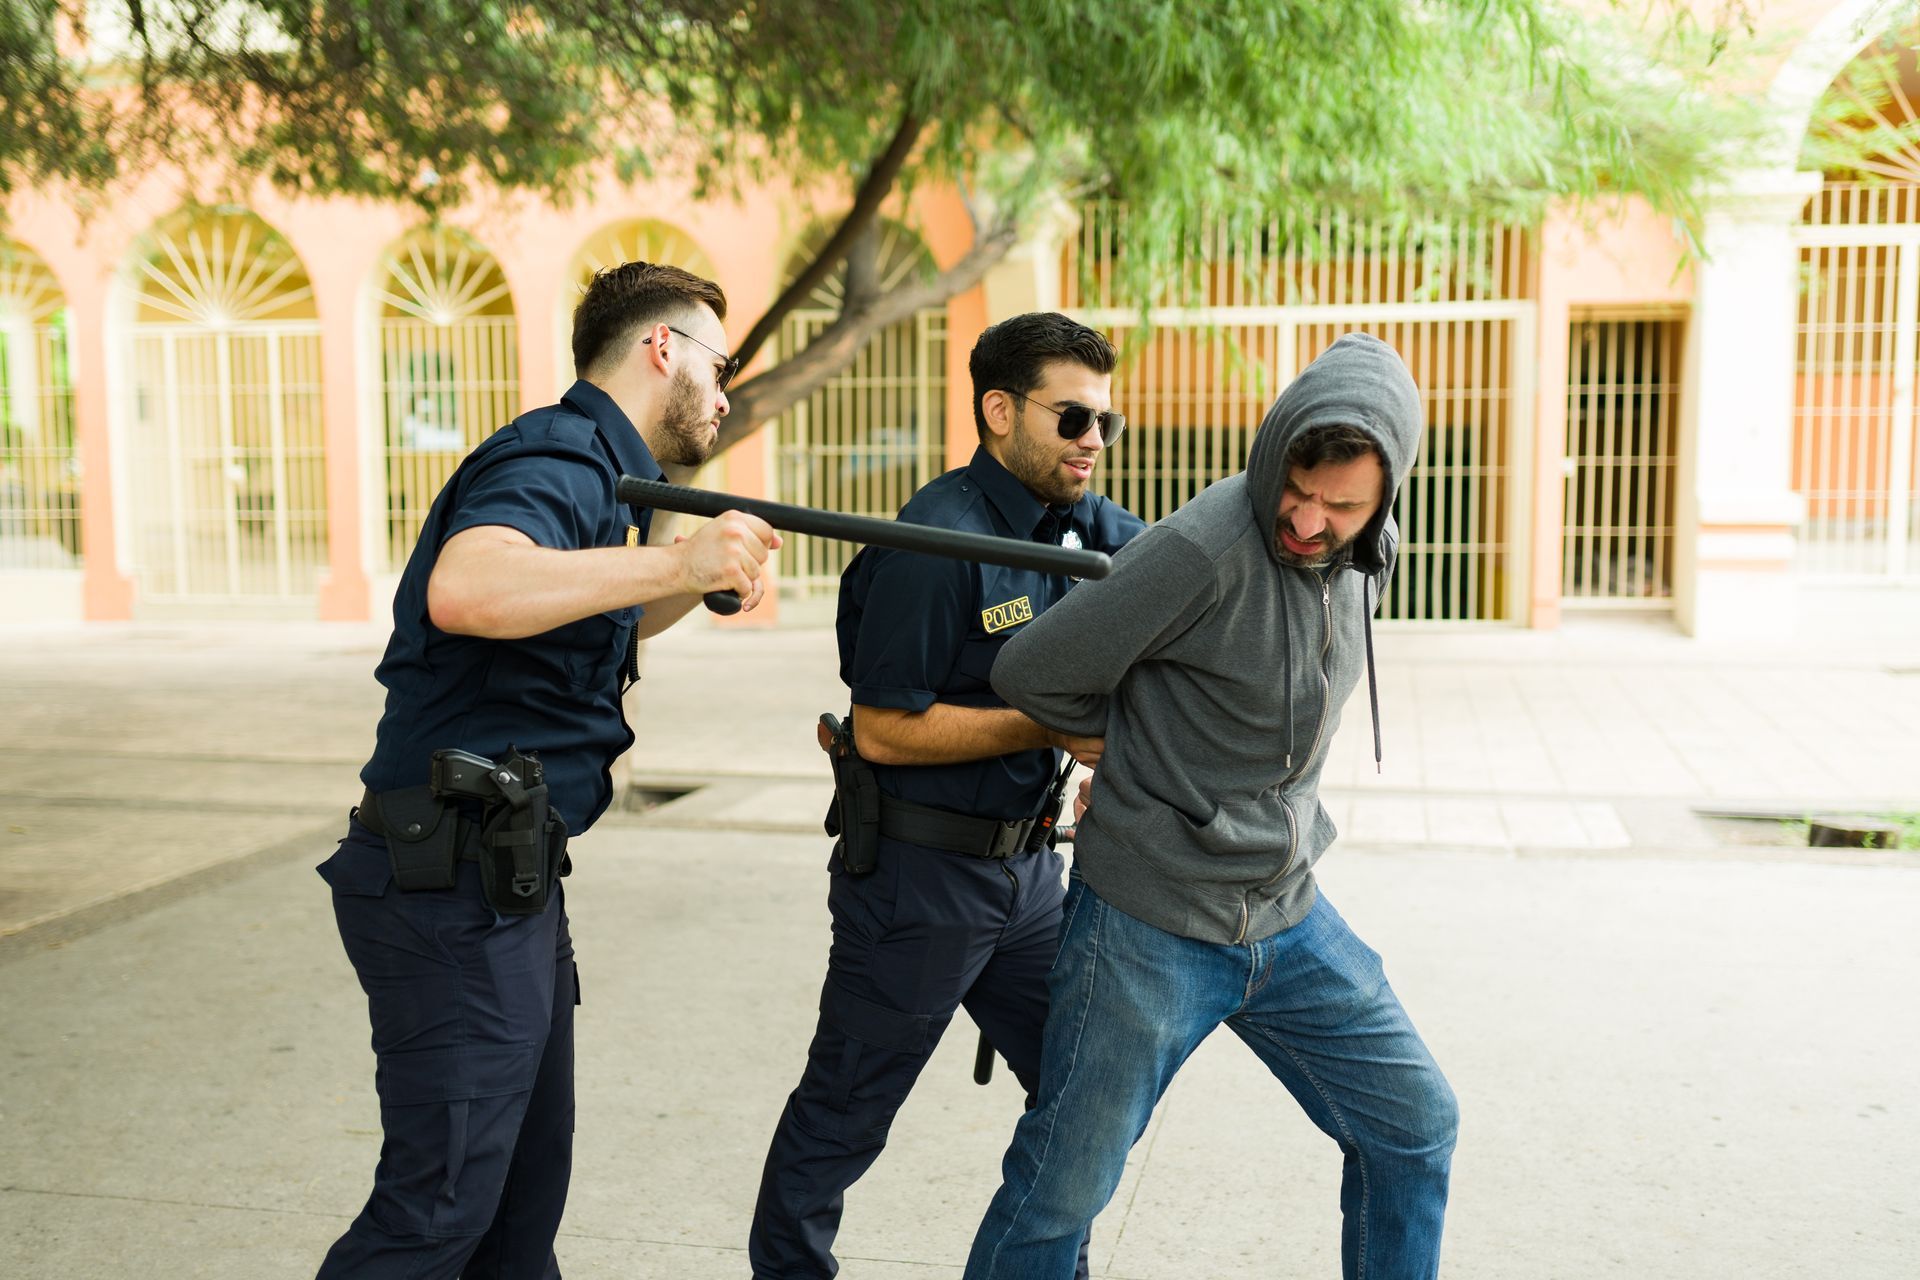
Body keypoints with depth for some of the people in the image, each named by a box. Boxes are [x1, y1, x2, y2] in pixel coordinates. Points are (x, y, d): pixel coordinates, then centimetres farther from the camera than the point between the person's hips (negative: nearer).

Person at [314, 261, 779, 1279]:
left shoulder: (589, 469, 17)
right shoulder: (558, 459, -15)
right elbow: (464, 590, -37)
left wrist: (702, 580, 18)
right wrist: (674, 559, -36)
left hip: (507, 880, 10)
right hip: (455, 885, -10)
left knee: (527, 1181, 18)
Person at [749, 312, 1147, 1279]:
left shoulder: (1088, 528, 5)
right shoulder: (938, 543, -20)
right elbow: (883, 729, -21)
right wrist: (1054, 727, -20)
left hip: (1024, 864, 8)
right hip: (920, 873, -8)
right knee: (842, 1116, 9)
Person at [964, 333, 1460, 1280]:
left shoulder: (1367, 558, 0)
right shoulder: (1206, 551, -24)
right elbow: (1030, 675, -16)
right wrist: (1135, 744, 0)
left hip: (1288, 917, 7)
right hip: (1150, 928, -6)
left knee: (1415, 1129, 14)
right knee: (1061, 1193, 4)